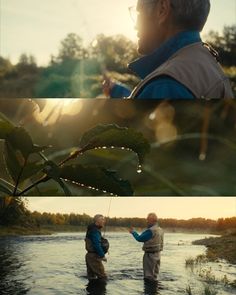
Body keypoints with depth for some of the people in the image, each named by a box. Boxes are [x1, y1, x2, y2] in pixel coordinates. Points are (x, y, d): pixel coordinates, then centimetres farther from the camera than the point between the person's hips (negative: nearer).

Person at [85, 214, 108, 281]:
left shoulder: (94, 229, 14)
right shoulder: (95, 231, -18)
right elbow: (97, 245, -23)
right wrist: (102, 256, -17)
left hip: (90, 255, 10)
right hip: (94, 256, -10)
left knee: (92, 277, 14)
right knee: (102, 277, -7)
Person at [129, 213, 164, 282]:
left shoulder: (151, 231, -21)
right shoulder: (160, 230, 8)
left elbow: (139, 238, -17)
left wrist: (133, 232, 0)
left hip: (150, 254, -9)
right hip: (157, 254, 9)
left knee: (149, 276, -2)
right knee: (155, 275, 16)